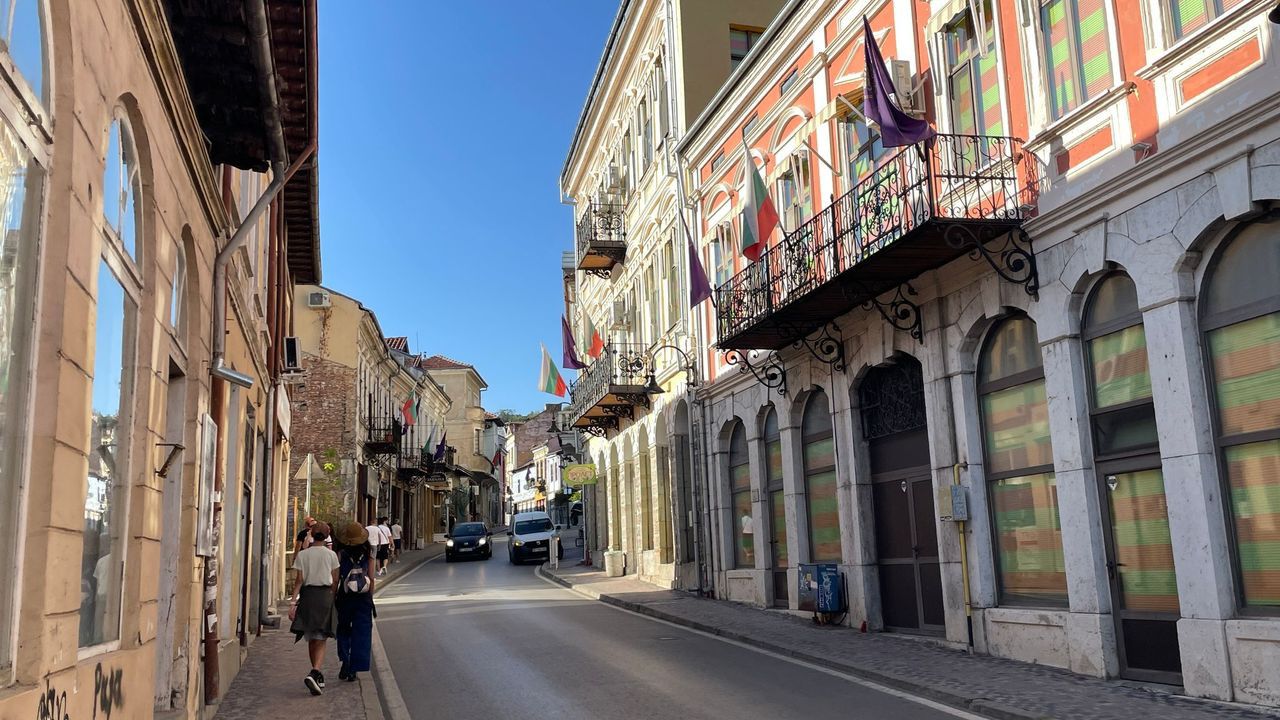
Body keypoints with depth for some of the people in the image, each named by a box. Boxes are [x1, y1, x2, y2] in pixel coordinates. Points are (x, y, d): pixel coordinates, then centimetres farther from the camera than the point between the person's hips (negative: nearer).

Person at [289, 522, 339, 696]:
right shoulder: (331, 555, 1)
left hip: (307, 595, 2)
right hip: (324, 596, -2)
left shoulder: (302, 555, 2)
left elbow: (299, 581, -4)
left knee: (311, 640, 15)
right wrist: (332, 598, 16)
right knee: (320, 641, -2)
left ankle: (318, 676, 24)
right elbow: (335, 581, 4)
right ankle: (314, 673, -23)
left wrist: (293, 602, -4)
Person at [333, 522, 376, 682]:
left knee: (343, 630, 17)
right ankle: (354, 670, 5)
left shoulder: (341, 554, -6)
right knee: (361, 633, 6)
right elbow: (371, 578, -1)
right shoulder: (368, 553, -2)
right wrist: (370, 598, 8)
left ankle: (345, 661, 1)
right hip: (363, 598, 1)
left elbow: (336, 579, -5)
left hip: (345, 597, -1)